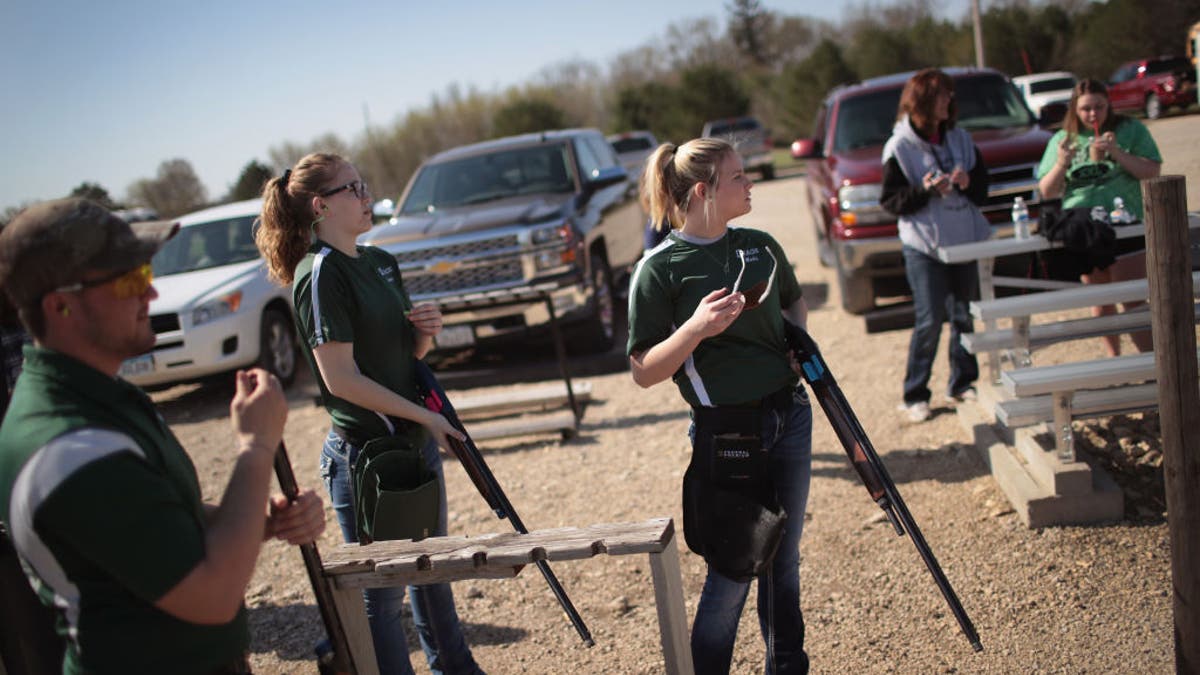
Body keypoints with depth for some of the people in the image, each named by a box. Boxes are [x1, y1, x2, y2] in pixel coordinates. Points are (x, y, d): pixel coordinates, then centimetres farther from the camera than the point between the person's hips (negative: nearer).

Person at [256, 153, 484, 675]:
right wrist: (423, 414, -16)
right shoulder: (320, 274, -16)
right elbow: (341, 378, -21)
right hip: (365, 454, -9)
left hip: (416, 440, 9)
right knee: (381, 592, 4)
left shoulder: (380, 262, 10)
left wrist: (426, 332, -4)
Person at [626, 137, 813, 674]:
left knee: (784, 557, 17)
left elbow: (795, 302, 24)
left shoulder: (760, 246, 5)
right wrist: (695, 330, -27)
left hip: (790, 415, 6)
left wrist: (799, 335, 3)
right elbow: (643, 371, -12)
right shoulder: (660, 268, -12)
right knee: (732, 570, 1)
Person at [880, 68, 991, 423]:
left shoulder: (960, 138, 9)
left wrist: (968, 182, -8)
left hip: (966, 240, 5)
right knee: (929, 321, -6)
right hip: (923, 246, -5)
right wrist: (924, 191, -21)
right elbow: (891, 200, -7)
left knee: (964, 316, 9)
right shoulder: (899, 147, -5)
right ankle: (914, 395, 5)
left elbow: (982, 187, 13)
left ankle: (962, 383, 23)